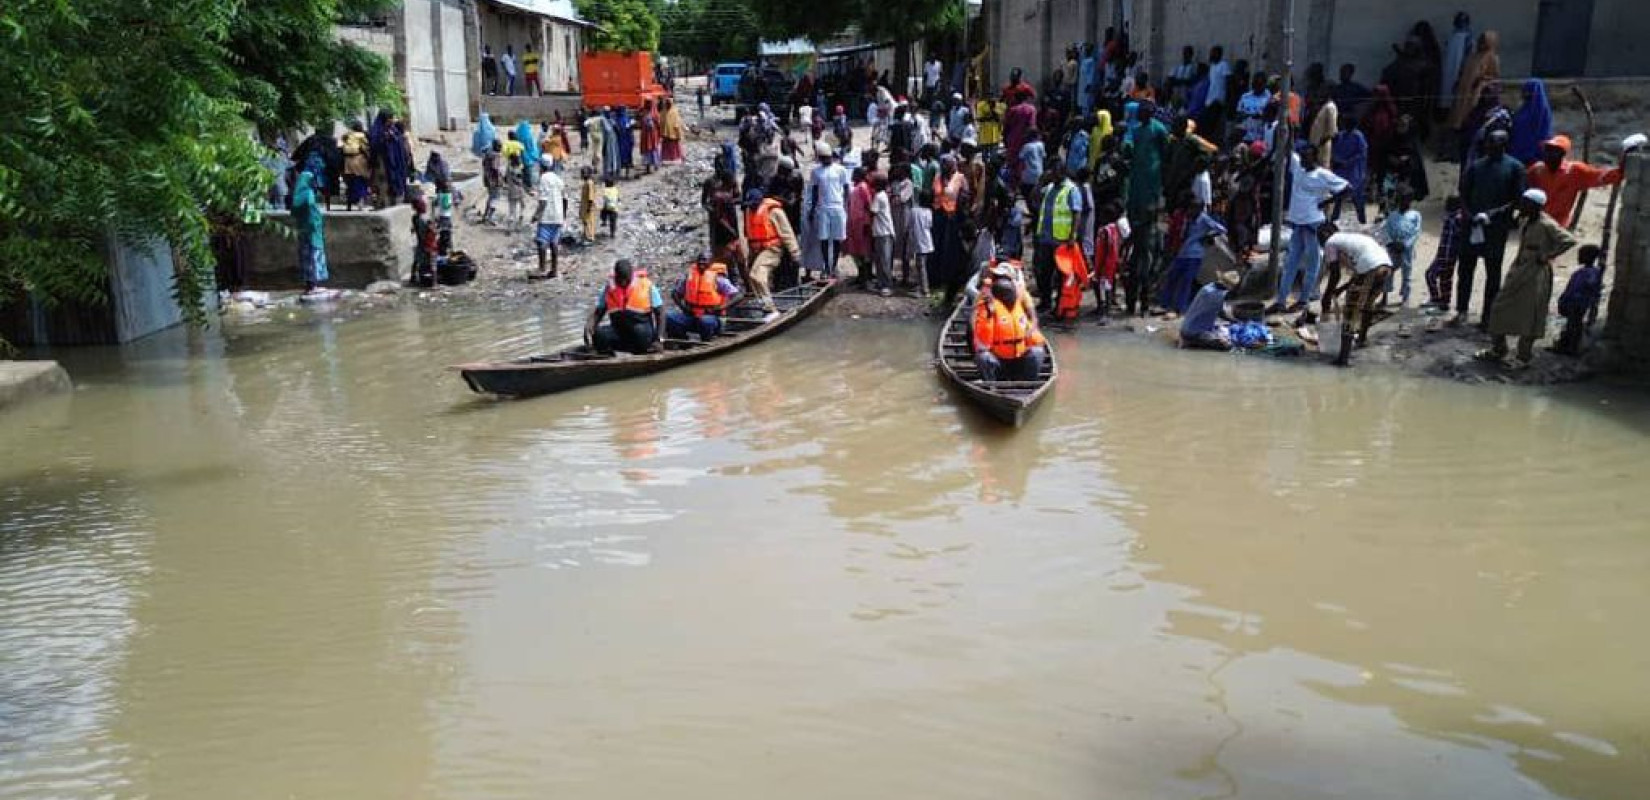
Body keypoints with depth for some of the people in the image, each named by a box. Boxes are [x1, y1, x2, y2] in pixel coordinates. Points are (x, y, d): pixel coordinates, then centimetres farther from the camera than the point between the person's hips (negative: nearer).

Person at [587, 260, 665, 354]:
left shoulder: (647, 286, -3)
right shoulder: (610, 288, 5)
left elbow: (660, 313, -3)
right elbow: (598, 312, 8)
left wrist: (659, 340, -14)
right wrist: (590, 325, -15)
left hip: (643, 333, -2)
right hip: (618, 332, 3)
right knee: (598, 334, -27)